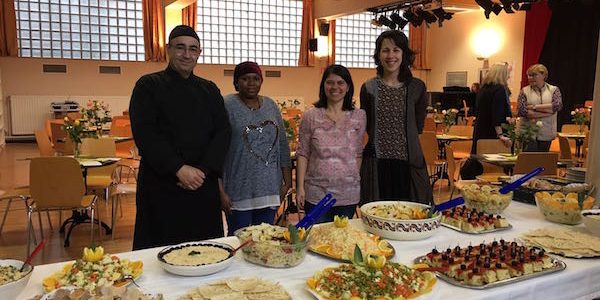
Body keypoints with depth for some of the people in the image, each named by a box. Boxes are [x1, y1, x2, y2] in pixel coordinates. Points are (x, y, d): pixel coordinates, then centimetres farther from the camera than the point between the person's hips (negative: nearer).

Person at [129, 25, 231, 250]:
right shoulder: (148, 86, 1)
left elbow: (223, 132, 3)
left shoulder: (210, 90, 12)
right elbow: (145, 134, -10)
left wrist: (203, 170, -11)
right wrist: (179, 169, -18)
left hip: (204, 185, 4)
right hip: (162, 186, -3)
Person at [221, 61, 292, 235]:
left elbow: (282, 146, 12)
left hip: (270, 191, 5)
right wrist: (220, 191, -12)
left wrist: (287, 181, 8)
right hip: (239, 192, -4)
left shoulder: (271, 105, 10)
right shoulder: (227, 105, -6)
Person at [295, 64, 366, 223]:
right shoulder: (311, 116, -2)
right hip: (316, 193, -1)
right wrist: (300, 187, -3)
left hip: (348, 194, 1)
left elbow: (358, 154, 7)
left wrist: (356, 182, 7)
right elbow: (302, 153, 0)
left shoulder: (359, 116, 2)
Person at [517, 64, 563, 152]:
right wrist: (547, 112, -11)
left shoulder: (553, 90, 7)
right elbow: (522, 111, -13)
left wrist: (534, 107, -13)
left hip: (546, 134, 2)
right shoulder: (524, 91, 2)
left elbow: (558, 106, -12)